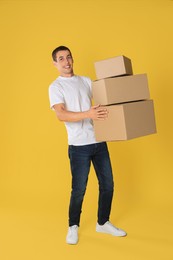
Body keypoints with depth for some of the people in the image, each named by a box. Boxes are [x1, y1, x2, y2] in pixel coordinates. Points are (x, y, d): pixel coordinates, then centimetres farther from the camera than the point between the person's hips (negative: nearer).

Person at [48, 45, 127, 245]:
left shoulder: (86, 81, 15)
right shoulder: (55, 87, -2)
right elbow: (61, 115, -17)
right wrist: (87, 114, -31)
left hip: (99, 141, 5)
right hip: (79, 145, -5)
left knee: (107, 185, 11)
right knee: (79, 190, 2)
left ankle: (103, 223, 31)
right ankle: (73, 227, 25)